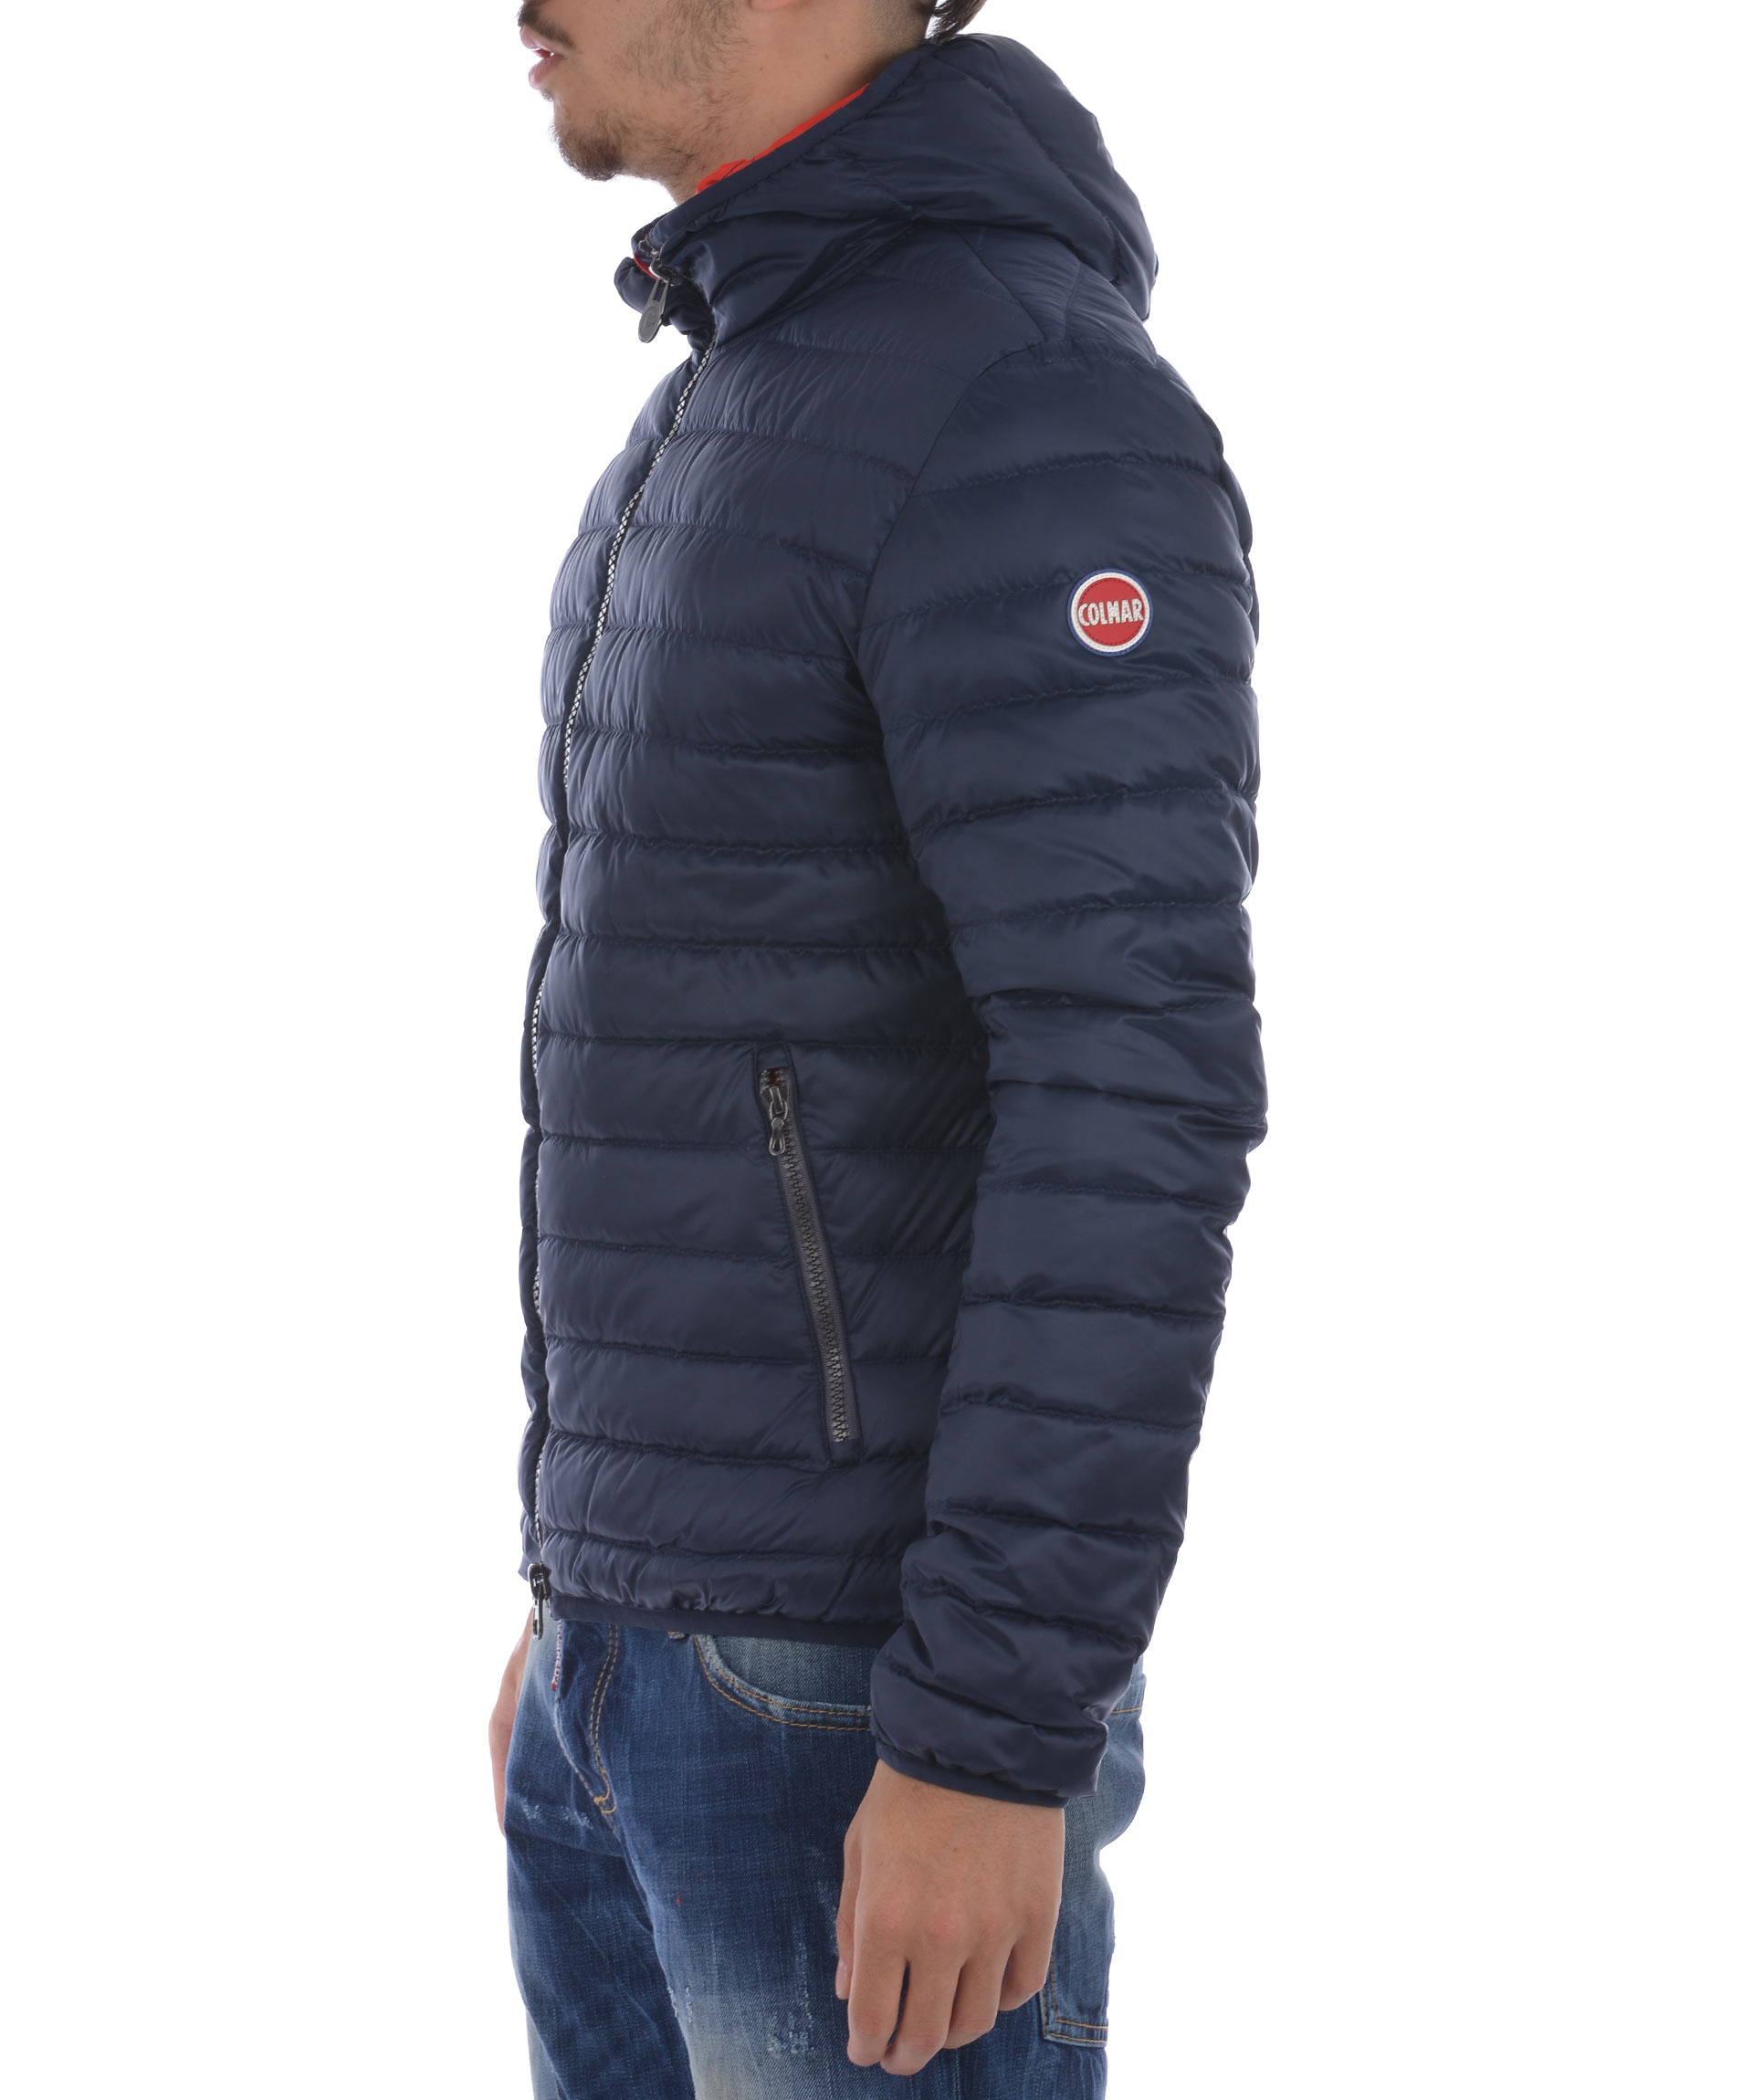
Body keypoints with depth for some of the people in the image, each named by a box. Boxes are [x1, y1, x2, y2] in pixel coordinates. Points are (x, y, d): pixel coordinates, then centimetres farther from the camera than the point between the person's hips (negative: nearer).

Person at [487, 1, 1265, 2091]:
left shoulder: (1044, 420, -18)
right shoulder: (756, 450, 14)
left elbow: (1137, 1113, -23)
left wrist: (992, 1745, -24)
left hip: (869, 1681, -10)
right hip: (685, 1646, 10)